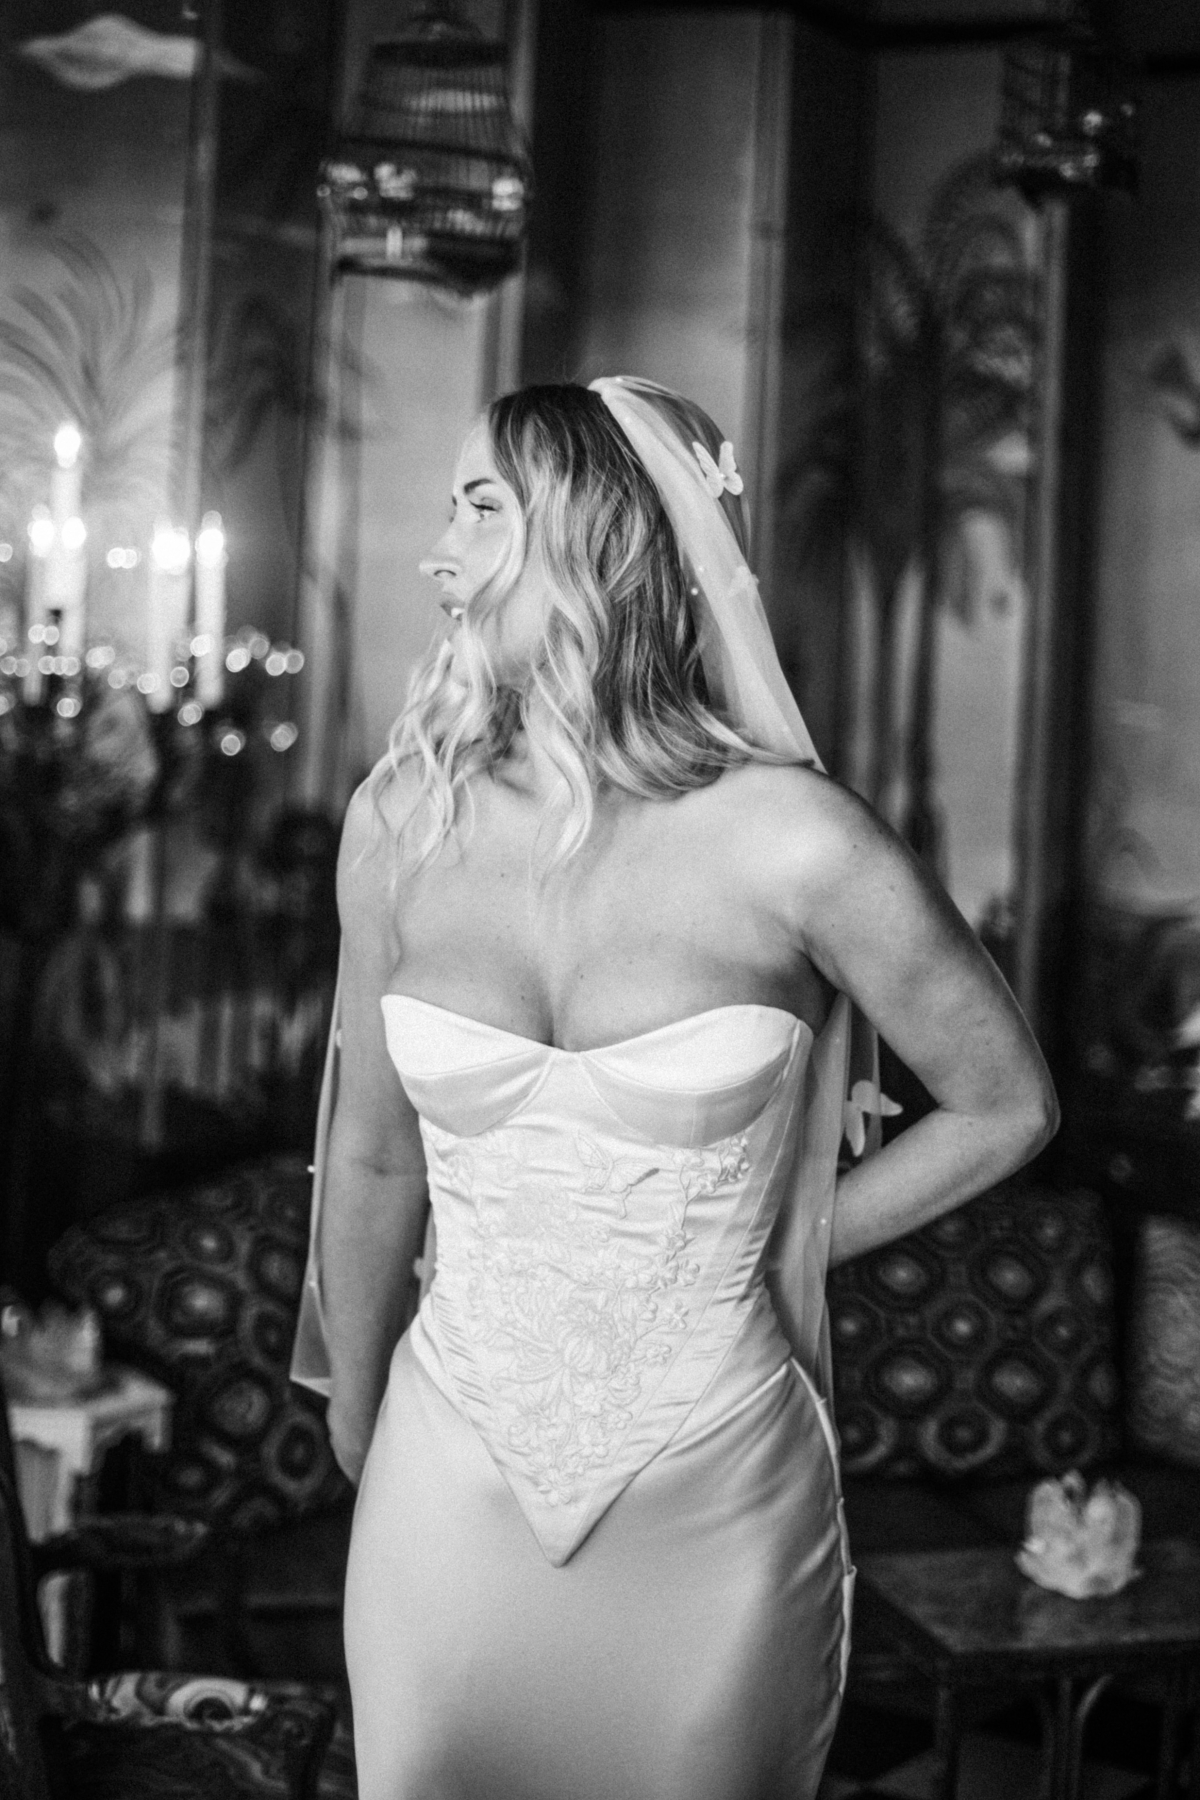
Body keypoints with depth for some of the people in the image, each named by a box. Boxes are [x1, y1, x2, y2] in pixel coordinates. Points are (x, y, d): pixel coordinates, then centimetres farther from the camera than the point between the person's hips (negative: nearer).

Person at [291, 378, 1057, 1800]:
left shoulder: (792, 842, -15)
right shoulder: (402, 826, -5)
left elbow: (1005, 1107, -1)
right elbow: (374, 1161, 6)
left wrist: (770, 1247, 4)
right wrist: (351, 1433, 16)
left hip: (717, 1508, -2)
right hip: (451, 1502, 2)